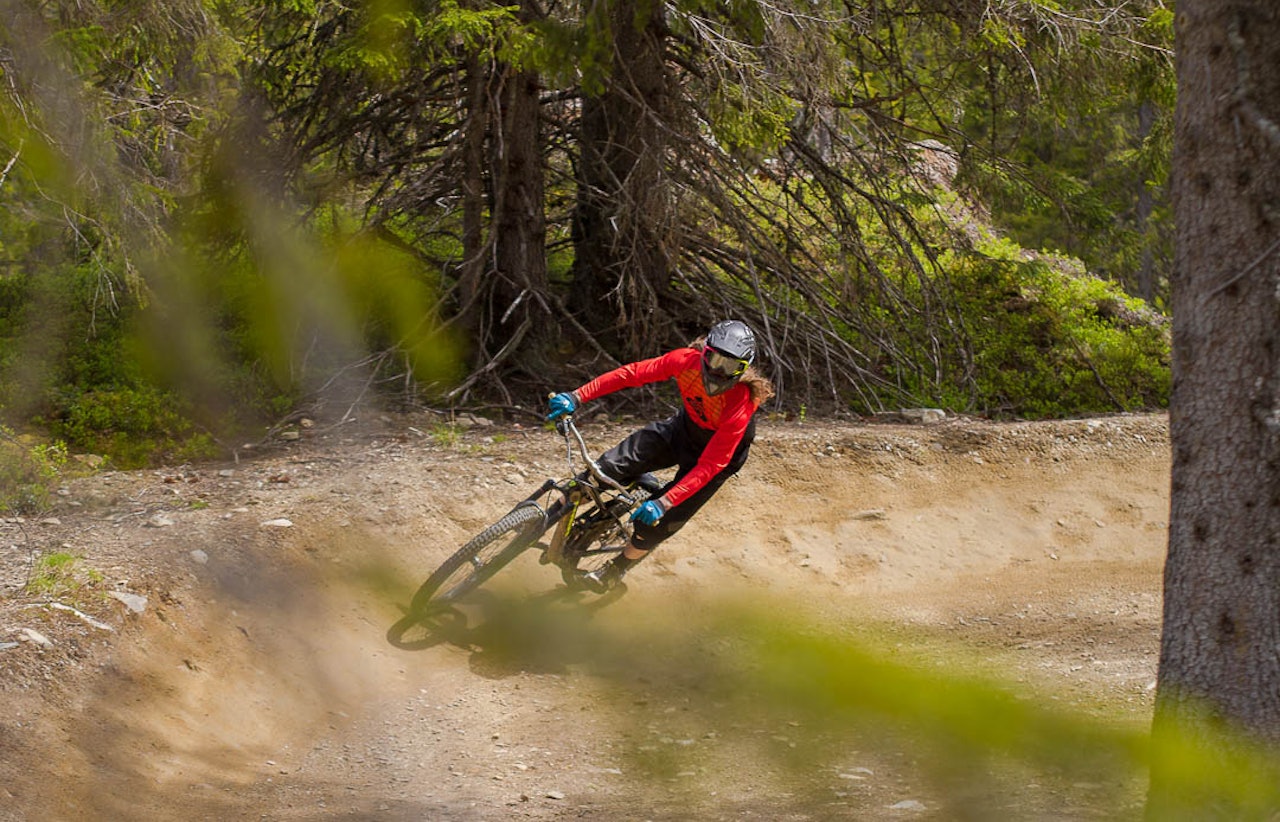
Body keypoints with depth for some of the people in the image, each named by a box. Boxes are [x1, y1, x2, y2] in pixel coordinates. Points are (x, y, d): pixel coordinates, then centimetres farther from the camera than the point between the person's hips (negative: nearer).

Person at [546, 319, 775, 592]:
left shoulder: (741, 405, -38)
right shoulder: (687, 360, -27)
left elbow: (709, 466, -36)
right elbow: (632, 373, -19)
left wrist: (664, 503, -43)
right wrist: (577, 397, -25)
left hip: (716, 452, -4)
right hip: (682, 429, 4)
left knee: (655, 521, -8)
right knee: (609, 468, -13)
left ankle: (616, 570, 23)